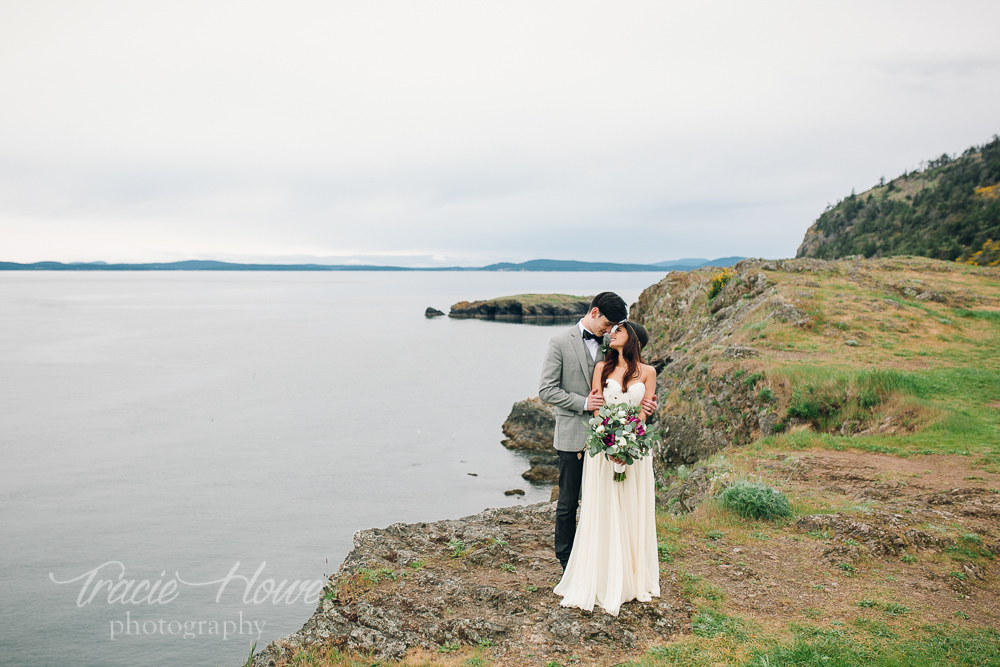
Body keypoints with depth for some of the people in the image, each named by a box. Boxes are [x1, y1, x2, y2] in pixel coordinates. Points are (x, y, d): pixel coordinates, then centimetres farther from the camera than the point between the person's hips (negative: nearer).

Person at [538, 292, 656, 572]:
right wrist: (583, 403, -15)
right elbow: (546, 390, -8)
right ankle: (567, 561, 21)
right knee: (568, 502, 7)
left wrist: (641, 403, -6)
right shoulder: (560, 342, -5)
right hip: (572, 436, -4)